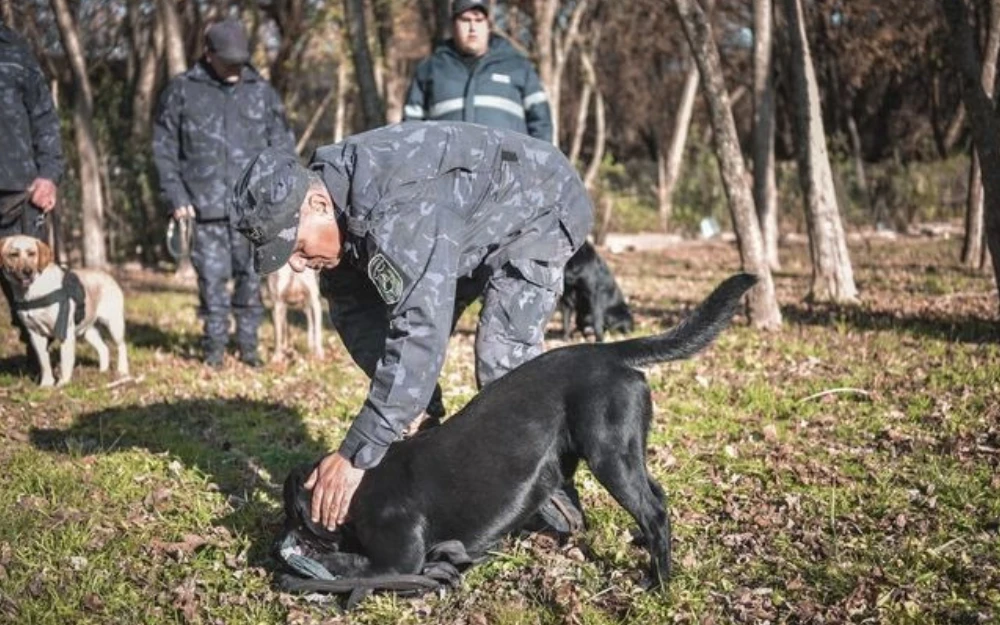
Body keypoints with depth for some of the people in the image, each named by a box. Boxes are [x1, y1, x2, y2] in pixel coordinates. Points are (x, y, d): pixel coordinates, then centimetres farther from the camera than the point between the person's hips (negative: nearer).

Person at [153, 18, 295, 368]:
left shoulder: (262, 92, 8)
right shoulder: (181, 92, 4)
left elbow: (283, 145, 10)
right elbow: (164, 149, 5)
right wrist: (175, 196, -2)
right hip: (205, 207, -1)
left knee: (251, 275, 4)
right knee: (212, 277, 1)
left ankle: (248, 344, 16)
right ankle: (215, 345, 13)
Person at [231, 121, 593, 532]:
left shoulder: (397, 213, -42)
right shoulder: (331, 202, -13)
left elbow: (420, 333, -46)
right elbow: (355, 313, -7)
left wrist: (356, 456, -45)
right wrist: (391, 392, -22)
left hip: (538, 208, -8)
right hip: (471, 223, 9)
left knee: (503, 362, -20)